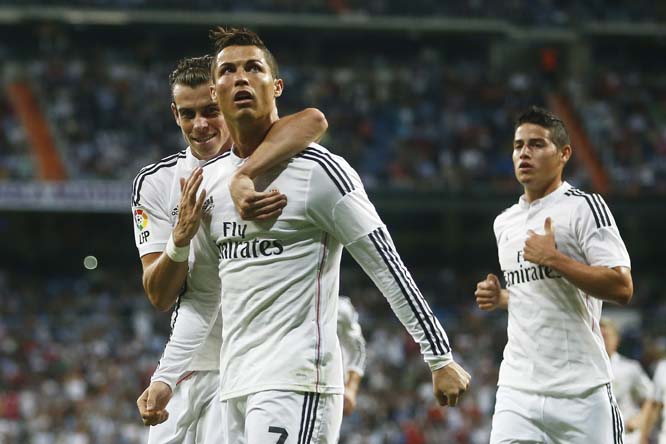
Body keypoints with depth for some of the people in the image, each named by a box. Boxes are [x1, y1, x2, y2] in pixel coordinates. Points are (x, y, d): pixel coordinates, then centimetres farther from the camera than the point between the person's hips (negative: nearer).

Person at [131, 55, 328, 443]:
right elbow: (159, 297, -1)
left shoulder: (258, 157, -5)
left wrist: (243, 178, -40)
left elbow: (313, 120, -30)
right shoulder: (156, 183, 5)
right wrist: (181, 236, -20)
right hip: (187, 363, 4)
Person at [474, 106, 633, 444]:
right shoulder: (504, 223, 17)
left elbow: (622, 288, -14)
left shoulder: (586, 207, -4)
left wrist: (552, 258, -16)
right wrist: (500, 298, 11)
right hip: (518, 388, 5)